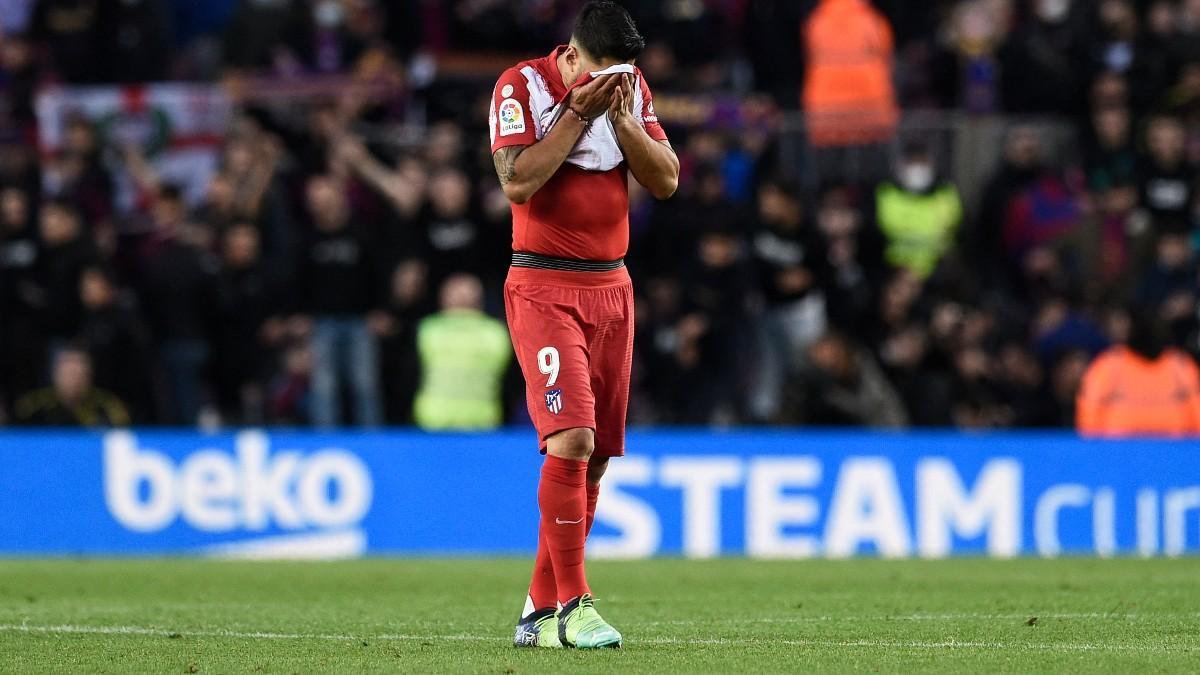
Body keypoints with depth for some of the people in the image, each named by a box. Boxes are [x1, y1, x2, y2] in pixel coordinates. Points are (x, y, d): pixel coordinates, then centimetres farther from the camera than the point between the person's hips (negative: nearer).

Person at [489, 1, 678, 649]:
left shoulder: (631, 89, 8)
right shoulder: (522, 85, -8)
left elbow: (666, 181, 3)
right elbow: (517, 181, -18)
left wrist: (620, 116, -10)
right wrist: (578, 112, -17)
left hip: (611, 286, 6)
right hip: (543, 288, -6)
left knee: (595, 457, 4)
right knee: (572, 439, -19)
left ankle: (540, 609, 13)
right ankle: (573, 604, -15)